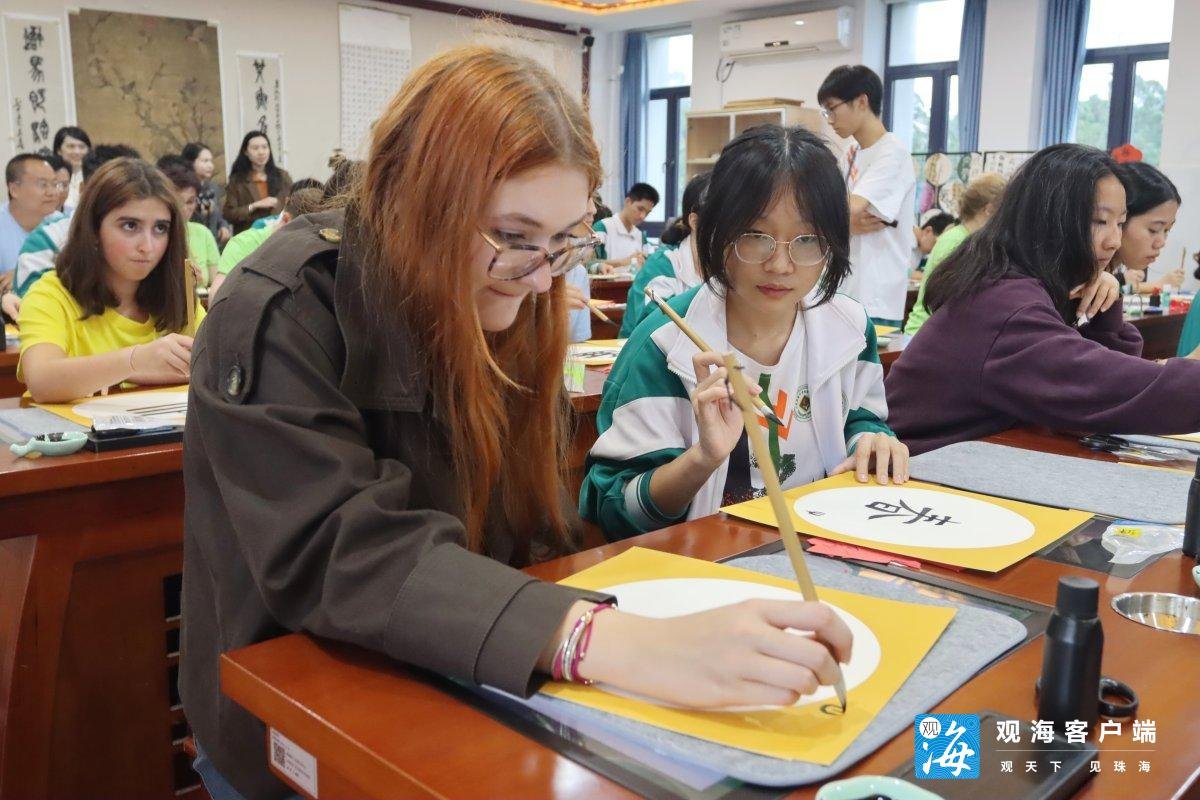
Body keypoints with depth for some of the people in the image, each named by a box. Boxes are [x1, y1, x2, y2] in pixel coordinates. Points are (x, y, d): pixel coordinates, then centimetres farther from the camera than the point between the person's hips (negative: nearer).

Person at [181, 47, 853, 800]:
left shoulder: (504, 315, 0)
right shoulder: (283, 319, -19)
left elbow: (538, 537, 1)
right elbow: (339, 559, -32)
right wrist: (621, 644, -41)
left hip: (471, 704, 5)